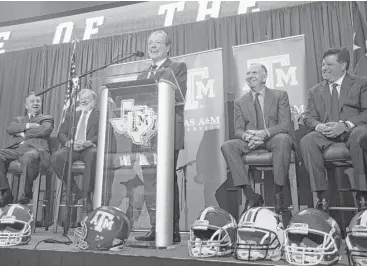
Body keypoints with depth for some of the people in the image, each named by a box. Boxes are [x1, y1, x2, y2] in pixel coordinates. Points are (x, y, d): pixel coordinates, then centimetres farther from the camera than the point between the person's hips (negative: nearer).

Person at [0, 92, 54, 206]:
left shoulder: (47, 118, 22)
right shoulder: (19, 119, 33)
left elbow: (44, 130, -2)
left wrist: (23, 134, 4)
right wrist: (28, 125, -2)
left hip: (34, 148, -4)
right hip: (15, 147, 4)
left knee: (28, 157, -40)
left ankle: (27, 194, -21)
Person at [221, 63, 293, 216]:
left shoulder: (280, 95, 6)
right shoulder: (240, 102, 12)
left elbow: (285, 125, -6)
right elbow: (238, 130, 4)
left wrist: (264, 133, -25)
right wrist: (247, 136, -22)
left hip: (273, 139, -2)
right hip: (250, 142, 3)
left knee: (283, 139, -37)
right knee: (227, 146, -25)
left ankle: (278, 194, -26)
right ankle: (251, 196, -25)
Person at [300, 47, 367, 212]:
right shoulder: (315, 91, 21)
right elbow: (309, 118, 12)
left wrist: (345, 125, -18)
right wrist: (319, 126, -12)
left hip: (353, 130, -2)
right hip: (326, 134, 2)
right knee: (306, 141, -31)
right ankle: (323, 195, -27)